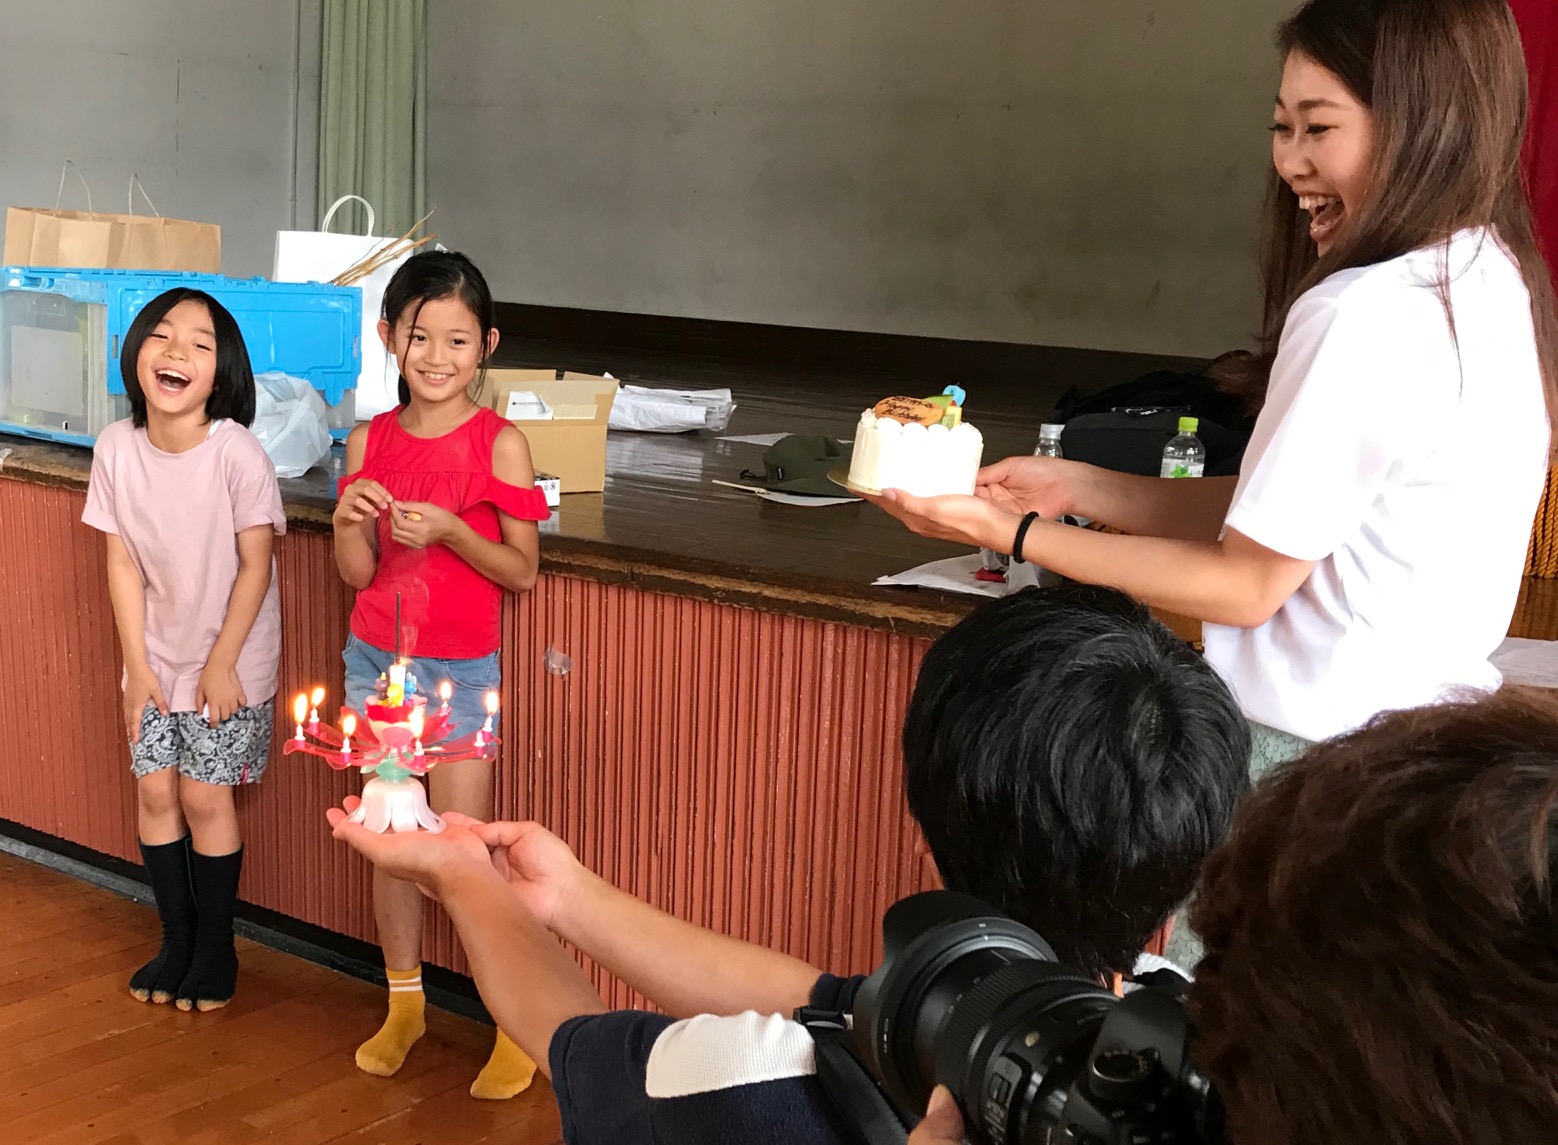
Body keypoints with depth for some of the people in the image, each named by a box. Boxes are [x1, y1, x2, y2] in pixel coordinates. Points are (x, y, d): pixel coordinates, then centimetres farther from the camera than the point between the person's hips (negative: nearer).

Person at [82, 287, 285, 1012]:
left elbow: (255, 566, -15)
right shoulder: (117, 448, -10)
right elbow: (123, 562, -3)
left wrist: (221, 664, -12)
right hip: (157, 654, 4)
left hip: (228, 659, -4)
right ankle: (176, 939, 26)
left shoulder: (238, 454, -22)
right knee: (155, 790, 8)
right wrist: (137, 663, -3)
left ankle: (216, 946, 20)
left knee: (204, 795, 1)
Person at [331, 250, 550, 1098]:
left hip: (461, 667, -4)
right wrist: (349, 521, -18)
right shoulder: (371, 441, 0)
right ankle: (404, 1006, 30)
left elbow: (522, 571, -9)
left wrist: (449, 529, -23)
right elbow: (357, 572, 3)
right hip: (376, 658, 4)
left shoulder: (500, 445, -11)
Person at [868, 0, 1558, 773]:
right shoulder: (1496, 283, 6)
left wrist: (1014, 535, -10)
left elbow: (1246, 586, -15)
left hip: (1314, 747, -9)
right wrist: (1078, 489, 5)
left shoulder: (1361, 317, -21)